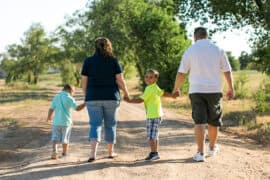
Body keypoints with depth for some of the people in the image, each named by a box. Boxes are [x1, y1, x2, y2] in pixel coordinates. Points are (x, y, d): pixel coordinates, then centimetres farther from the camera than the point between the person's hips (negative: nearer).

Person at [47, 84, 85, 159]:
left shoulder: (56, 97, 5)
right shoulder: (69, 99, -7)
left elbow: (51, 109, 6)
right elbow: (77, 108, -13)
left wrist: (49, 117, 22)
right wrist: (85, 103, -2)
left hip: (56, 122, 2)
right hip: (66, 122, -2)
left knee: (55, 138, 5)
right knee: (65, 139, 11)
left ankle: (54, 151, -17)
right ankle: (64, 153, 20)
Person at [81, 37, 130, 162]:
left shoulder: (88, 61, 1)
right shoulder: (113, 61, -1)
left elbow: (84, 81, 0)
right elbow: (120, 80, -4)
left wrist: (87, 95, 14)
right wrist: (126, 93, 9)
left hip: (93, 98, 0)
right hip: (111, 98, 0)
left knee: (95, 125, 0)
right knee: (110, 125, 13)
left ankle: (93, 152, -18)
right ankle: (110, 152, 22)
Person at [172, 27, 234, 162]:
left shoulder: (190, 50, -2)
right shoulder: (218, 50, 2)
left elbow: (181, 73, -3)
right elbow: (227, 71, 4)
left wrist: (175, 89, 10)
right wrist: (231, 89, 15)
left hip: (197, 90, -1)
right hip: (214, 90, 2)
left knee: (199, 121, -2)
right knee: (214, 121, 16)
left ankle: (200, 152, -9)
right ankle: (212, 148, 31)